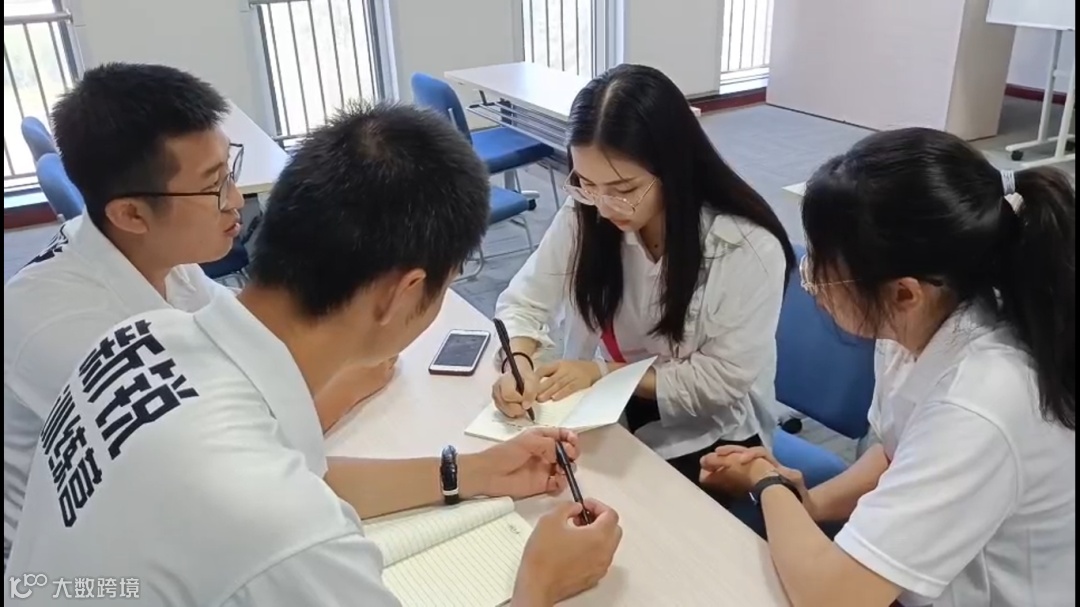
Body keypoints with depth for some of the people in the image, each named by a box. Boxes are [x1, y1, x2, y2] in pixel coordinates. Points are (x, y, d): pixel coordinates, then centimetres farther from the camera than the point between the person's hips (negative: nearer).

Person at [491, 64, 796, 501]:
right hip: (611, 410, 4)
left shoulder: (749, 248, -23)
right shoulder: (582, 218, -11)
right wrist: (520, 363, -26)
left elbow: (725, 379, -18)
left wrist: (604, 372, -22)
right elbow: (523, 304, -4)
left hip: (708, 435, -3)